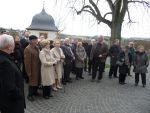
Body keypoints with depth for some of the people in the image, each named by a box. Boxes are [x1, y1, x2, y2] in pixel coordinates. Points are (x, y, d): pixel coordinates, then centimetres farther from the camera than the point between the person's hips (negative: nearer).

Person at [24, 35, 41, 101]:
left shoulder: (36, 48, 7)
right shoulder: (27, 49, -18)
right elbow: (27, 62, -19)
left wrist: (40, 67, 6)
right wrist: (29, 72, -18)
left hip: (38, 68, 7)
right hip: (33, 69, -7)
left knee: (37, 80, 18)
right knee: (32, 82, 6)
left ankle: (35, 92, 38)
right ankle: (30, 95, 23)